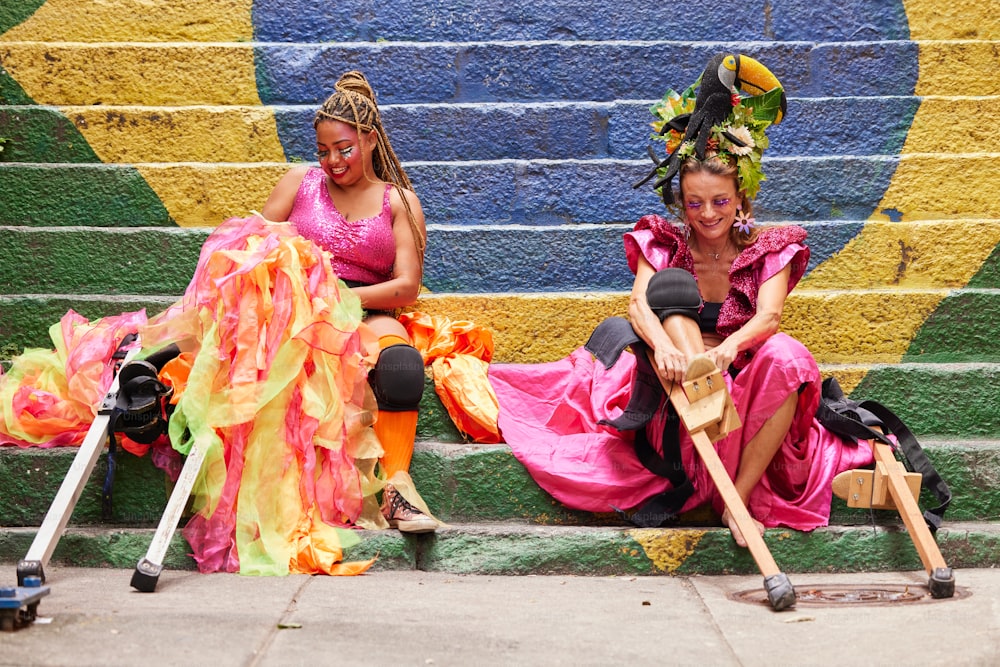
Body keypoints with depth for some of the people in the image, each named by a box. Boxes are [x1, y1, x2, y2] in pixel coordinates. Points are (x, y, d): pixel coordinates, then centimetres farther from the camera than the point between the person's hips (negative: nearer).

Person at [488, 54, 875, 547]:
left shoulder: (769, 250, 5)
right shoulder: (662, 244, 6)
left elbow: (769, 314, -16)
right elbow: (639, 303, -15)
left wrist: (727, 349, -40)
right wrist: (665, 346, -39)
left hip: (743, 379, 0)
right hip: (676, 378, 0)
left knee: (784, 358, -33)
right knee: (671, 283, -21)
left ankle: (739, 498, -33)